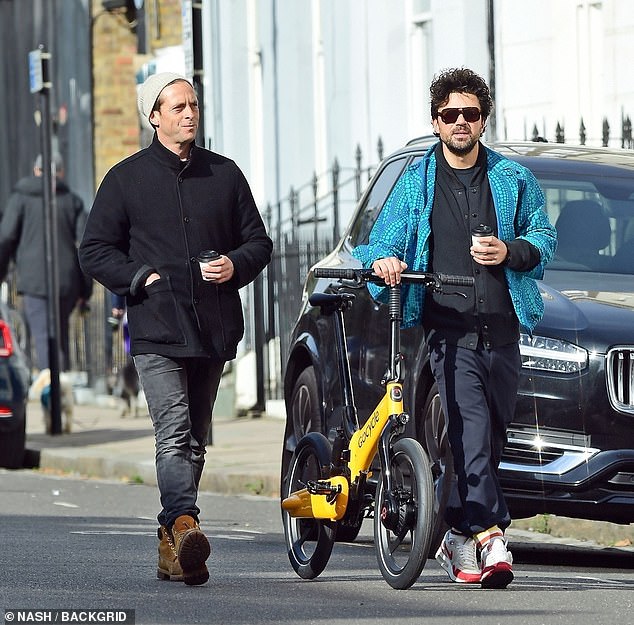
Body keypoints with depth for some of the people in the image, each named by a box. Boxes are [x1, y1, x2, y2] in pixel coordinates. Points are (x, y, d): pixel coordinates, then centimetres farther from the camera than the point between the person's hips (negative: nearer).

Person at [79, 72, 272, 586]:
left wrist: (235, 265, -3)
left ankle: (171, 545, 16)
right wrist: (140, 279, -8)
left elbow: (259, 241, 18)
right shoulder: (126, 178, 6)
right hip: (156, 331, -4)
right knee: (174, 433, -19)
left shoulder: (225, 174, 14)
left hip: (213, 331, 4)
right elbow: (95, 250, 7)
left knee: (194, 441, 8)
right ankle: (185, 525, -34)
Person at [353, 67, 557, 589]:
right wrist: (382, 260, -12)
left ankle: (458, 536, 18)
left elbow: (544, 238, 15)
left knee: (492, 434, 4)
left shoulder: (513, 179, 14)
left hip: (502, 326, 2)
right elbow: (380, 244, 12)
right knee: (472, 425, -20)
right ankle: (491, 535, -26)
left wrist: (511, 251, -6)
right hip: (449, 326, -2)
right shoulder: (415, 182, 12)